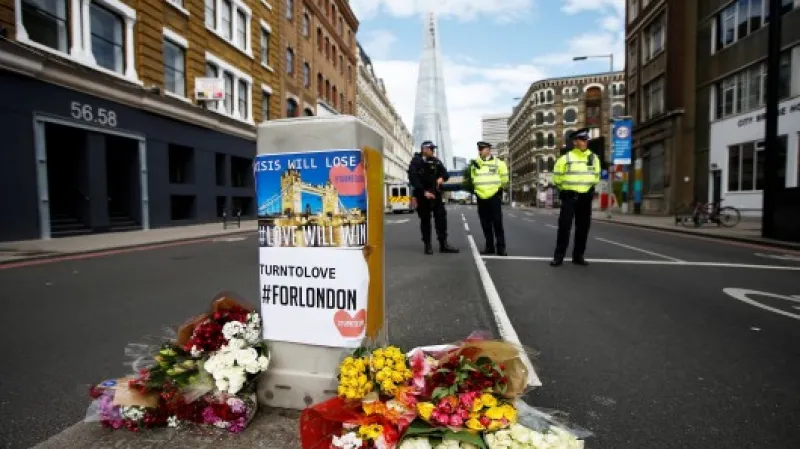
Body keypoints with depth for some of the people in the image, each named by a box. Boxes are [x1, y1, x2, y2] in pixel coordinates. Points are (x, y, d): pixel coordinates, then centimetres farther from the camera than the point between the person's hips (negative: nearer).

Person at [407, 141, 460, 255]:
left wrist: (442, 178, -8)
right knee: (425, 219, 2)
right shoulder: (416, 161, -4)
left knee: (441, 217, -1)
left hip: (436, 194, 4)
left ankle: (443, 244, 5)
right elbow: (413, 179, -13)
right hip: (422, 195, -4)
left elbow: (445, 173, 16)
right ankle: (428, 245, 10)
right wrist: (424, 192, -19)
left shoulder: (436, 161, 12)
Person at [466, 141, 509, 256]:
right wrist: (473, 188, 7)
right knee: (485, 224, 8)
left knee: (497, 223, -3)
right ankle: (489, 246, 16)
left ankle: (501, 247, 3)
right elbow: (471, 179, 19)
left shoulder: (498, 163, 0)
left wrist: (501, 188, 4)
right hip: (481, 198, 4)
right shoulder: (475, 164, 11)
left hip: (494, 197, -4)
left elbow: (504, 178, 6)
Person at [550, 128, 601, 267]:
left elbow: (596, 175, 20)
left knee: (583, 227, 6)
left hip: (586, 197, 4)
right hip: (569, 196, -4)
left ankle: (578, 256, 16)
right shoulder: (566, 158, -4)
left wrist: (590, 187, 14)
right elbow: (557, 176, 4)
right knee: (564, 226, -7)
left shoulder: (593, 158, 7)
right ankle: (558, 256, -1)